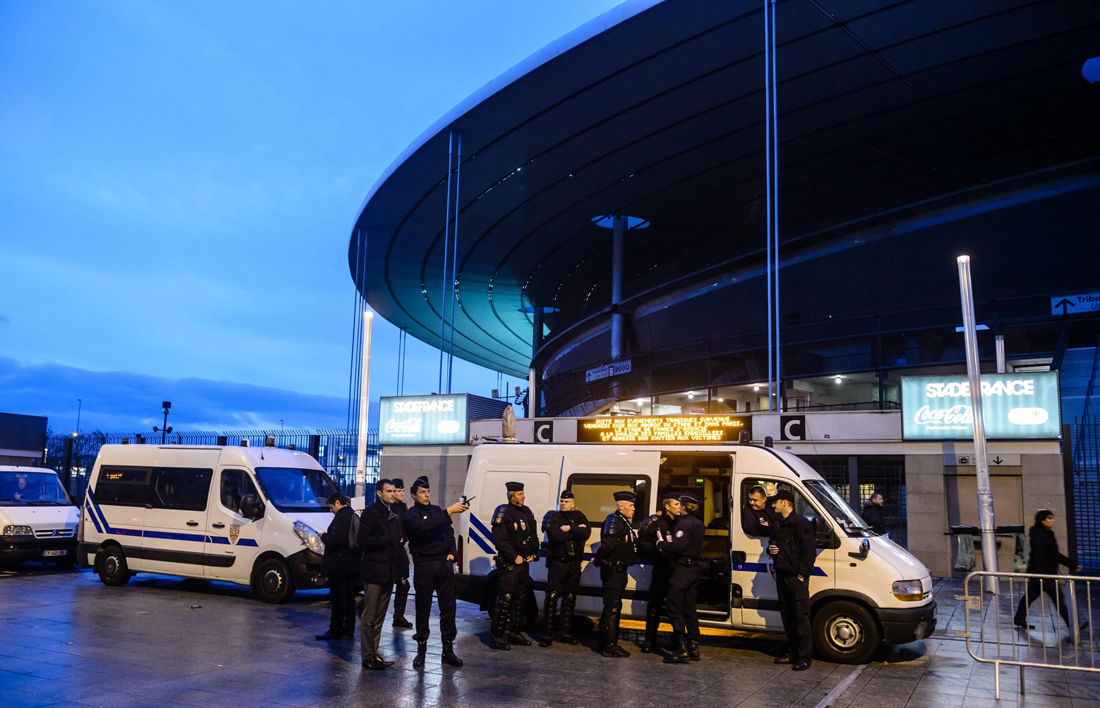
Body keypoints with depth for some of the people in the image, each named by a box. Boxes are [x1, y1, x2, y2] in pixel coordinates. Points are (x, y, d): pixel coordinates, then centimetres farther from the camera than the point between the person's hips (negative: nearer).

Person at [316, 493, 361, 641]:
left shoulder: (341, 517, -18)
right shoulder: (354, 516, 12)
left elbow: (335, 540, -25)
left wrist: (324, 536, -6)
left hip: (339, 566, -10)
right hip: (351, 565, 10)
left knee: (337, 599, -3)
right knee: (349, 598, 14)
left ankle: (335, 631, 2)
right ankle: (348, 629, 20)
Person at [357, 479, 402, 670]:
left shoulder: (394, 514, 16)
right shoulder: (370, 513, -7)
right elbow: (362, 540, -15)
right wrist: (388, 540, -15)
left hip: (389, 571, 7)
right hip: (374, 571, -7)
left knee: (379, 617, 13)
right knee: (369, 618, -1)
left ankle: (374, 653, 20)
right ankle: (368, 657, 5)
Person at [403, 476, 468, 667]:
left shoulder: (437, 510, 15)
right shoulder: (411, 514, -4)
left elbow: (450, 533, 21)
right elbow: (424, 526, -25)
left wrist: (452, 553, 5)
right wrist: (449, 512, -30)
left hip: (444, 563, 5)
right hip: (424, 565, -5)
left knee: (449, 606, 5)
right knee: (423, 608, 2)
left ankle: (448, 649, 12)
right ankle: (421, 650, 14)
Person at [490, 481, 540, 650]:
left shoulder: (526, 512, 14)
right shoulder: (503, 512, -9)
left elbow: (533, 536, 19)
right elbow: (499, 540, -16)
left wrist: (534, 554, 4)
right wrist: (515, 557, -18)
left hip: (524, 562, 8)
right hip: (509, 563, -8)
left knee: (520, 598, 14)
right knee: (505, 598, -11)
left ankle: (515, 633, 25)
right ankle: (496, 637, -7)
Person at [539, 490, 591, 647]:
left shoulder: (578, 516, 11)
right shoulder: (552, 516, 1)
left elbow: (587, 532, -8)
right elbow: (557, 534, -18)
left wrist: (569, 528, -16)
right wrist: (577, 530, -11)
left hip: (574, 564, 4)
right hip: (557, 562, -4)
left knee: (570, 598, 8)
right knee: (552, 597, -7)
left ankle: (565, 632, 17)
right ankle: (548, 633, -1)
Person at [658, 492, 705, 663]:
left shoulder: (685, 523, -16)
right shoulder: (699, 524, 14)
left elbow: (677, 546, -27)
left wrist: (661, 544, -10)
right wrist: (669, 542, 4)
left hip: (682, 570, -9)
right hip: (694, 569, 9)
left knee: (675, 609, -5)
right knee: (689, 609, 15)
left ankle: (682, 649, -9)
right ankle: (693, 647, 18)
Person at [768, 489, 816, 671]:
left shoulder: (801, 523, -11)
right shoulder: (777, 525, 16)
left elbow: (809, 551, -14)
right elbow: (772, 543, 30)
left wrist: (802, 573, -17)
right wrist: (771, 549, 5)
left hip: (796, 577, -8)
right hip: (782, 575, 8)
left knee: (801, 616, -6)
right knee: (787, 615, 13)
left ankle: (804, 656, -1)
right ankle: (792, 652, 22)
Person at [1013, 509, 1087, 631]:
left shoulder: (1047, 534, 15)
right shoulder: (1038, 535, -17)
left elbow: (1056, 555, 20)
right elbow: (1038, 556, -24)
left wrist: (1073, 564, 19)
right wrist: (1040, 574, -30)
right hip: (1043, 572, -10)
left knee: (1030, 595, 12)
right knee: (1058, 597, -1)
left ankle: (1019, 618, 16)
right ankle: (1072, 624, 8)